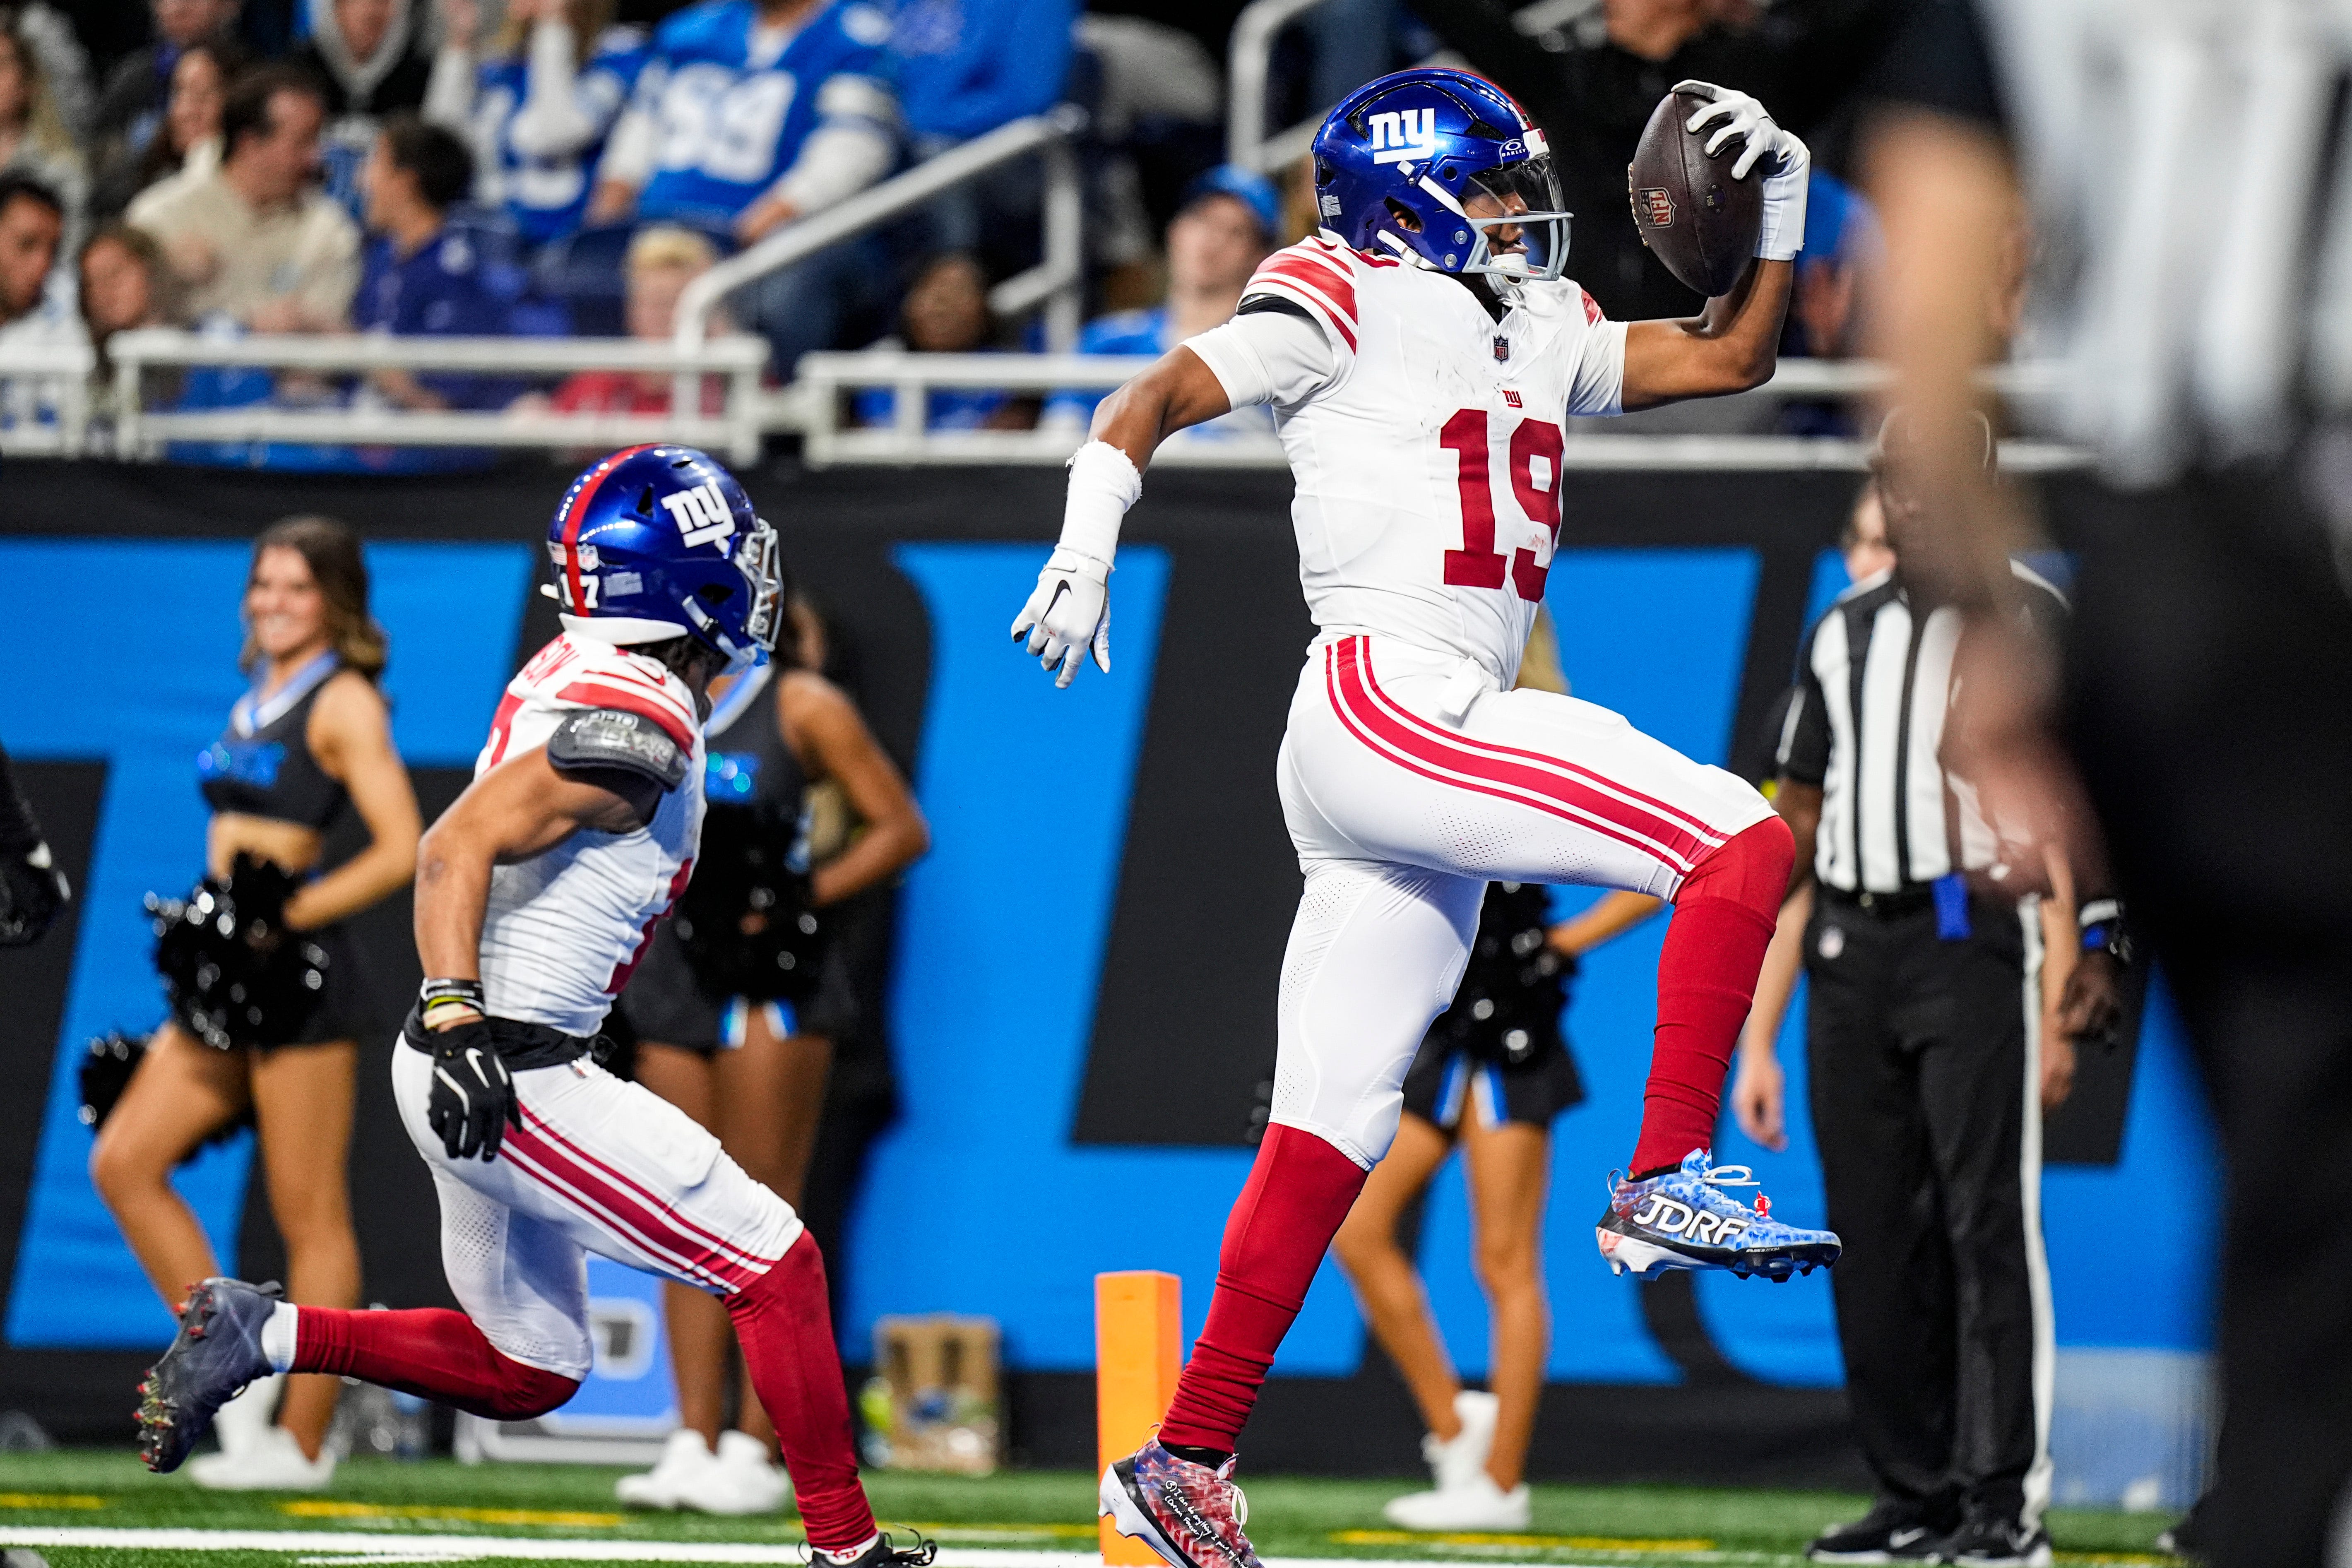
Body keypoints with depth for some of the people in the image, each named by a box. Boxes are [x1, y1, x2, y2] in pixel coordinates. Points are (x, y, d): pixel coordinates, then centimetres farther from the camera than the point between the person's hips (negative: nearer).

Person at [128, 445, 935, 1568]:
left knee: (526, 1372, 20)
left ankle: (262, 1337, 14)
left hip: (485, 1062, 10)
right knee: (775, 1266, -5)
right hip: (513, 1079, -10)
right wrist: (457, 1017, -33)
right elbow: (457, 847, -27)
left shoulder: (574, 673, 9)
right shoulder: (639, 726, -19)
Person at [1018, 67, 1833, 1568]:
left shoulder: (1542, 333, 22)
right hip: (1380, 709, -8)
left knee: (1334, 1131, 6)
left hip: (1444, 743, 8)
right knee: (1741, 839, -15)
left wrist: (1780, 212, 12)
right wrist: (1088, 545, -19)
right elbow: (1152, 402, -4)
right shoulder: (1350, 305, 0)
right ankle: (1665, 1184, -16)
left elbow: (1732, 356, 27)